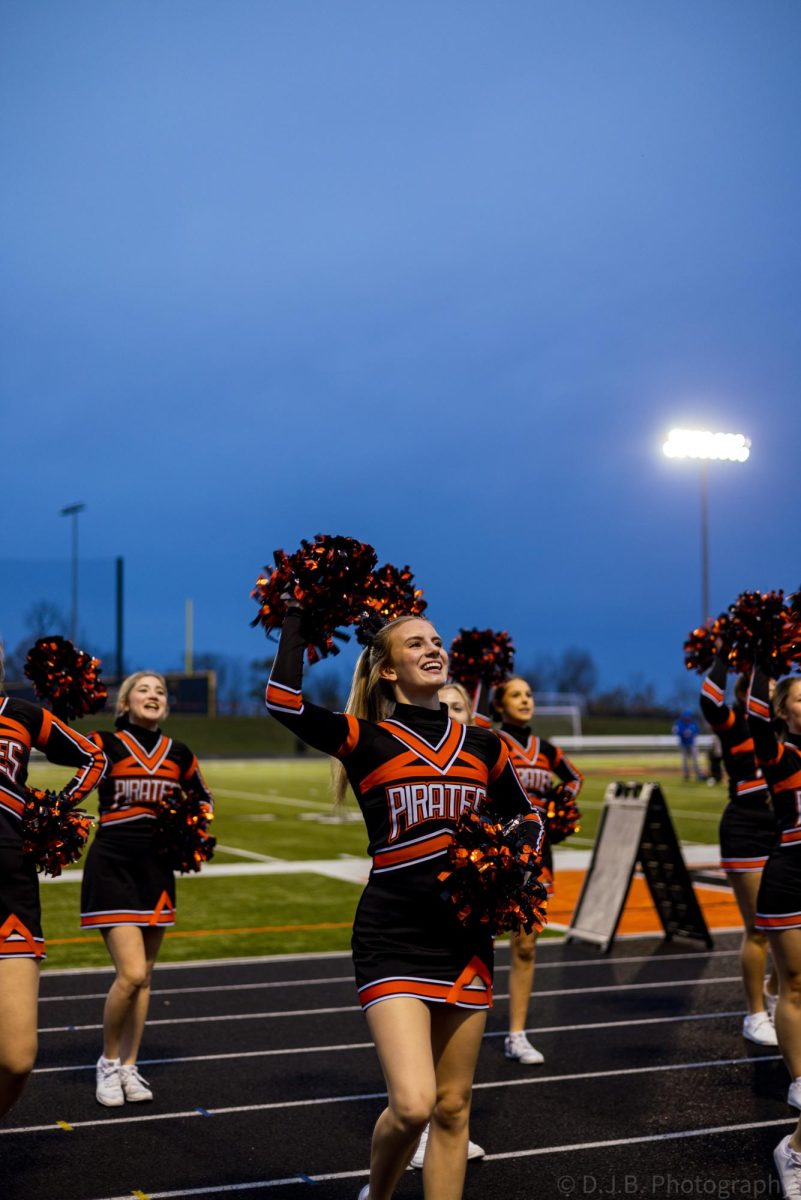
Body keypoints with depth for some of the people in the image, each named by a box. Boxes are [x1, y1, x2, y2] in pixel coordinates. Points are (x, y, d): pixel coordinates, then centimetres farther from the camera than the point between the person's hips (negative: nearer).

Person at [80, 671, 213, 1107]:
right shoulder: (105, 744, -4)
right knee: (131, 973, -12)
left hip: (157, 867, 5)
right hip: (112, 866, -5)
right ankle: (108, 1062, 11)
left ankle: (129, 1067, 24)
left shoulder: (179, 754, 8)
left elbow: (204, 799, 22)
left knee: (144, 975, 10)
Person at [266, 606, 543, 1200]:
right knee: (412, 1105, -14)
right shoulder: (367, 740, -3)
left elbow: (526, 817, 22)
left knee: (452, 1106, 9)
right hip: (394, 941, -4)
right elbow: (285, 700, -19)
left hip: (466, 940, 4)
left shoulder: (484, 745, 9)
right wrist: (298, 612, -11)